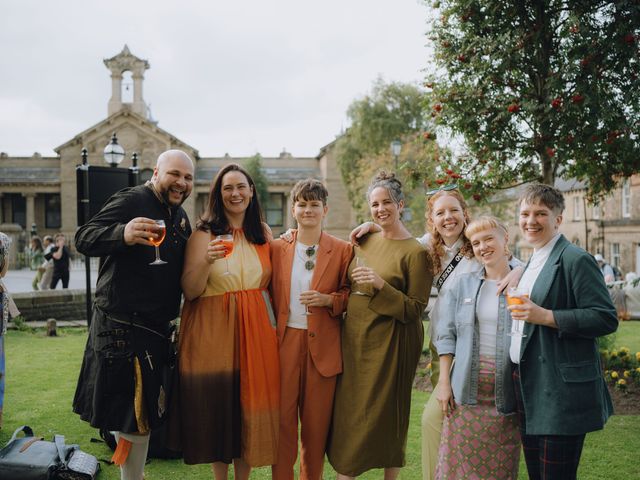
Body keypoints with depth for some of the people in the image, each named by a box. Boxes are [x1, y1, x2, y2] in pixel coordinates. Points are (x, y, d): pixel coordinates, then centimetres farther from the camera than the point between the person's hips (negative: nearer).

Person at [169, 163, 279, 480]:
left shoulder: (263, 233, 8)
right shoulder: (204, 234, -5)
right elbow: (190, 292, -10)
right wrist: (207, 261, -24)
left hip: (255, 327, 3)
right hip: (214, 329, -3)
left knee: (250, 404, 8)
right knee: (217, 404, 5)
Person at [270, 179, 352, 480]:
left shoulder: (342, 250, 1)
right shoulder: (276, 247, 6)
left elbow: (349, 295, 7)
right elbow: (269, 294, 12)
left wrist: (328, 300, -12)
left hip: (323, 345, -1)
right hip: (284, 342, 1)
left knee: (317, 421, 8)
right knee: (282, 418, 4)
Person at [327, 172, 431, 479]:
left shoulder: (415, 252, -11)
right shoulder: (365, 240, 8)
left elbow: (415, 309, -12)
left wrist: (381, 285, -25)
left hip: (388, 342, -6)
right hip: (354, 337, 6)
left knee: (387, 414, 4)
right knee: (347, 411, 9)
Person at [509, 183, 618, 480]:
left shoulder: (576, 259, -12)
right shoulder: (533, 262, 16)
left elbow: (606, 319, -18)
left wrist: (545, 316, -24)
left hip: (560, 394, -9)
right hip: (528, 387, 9)